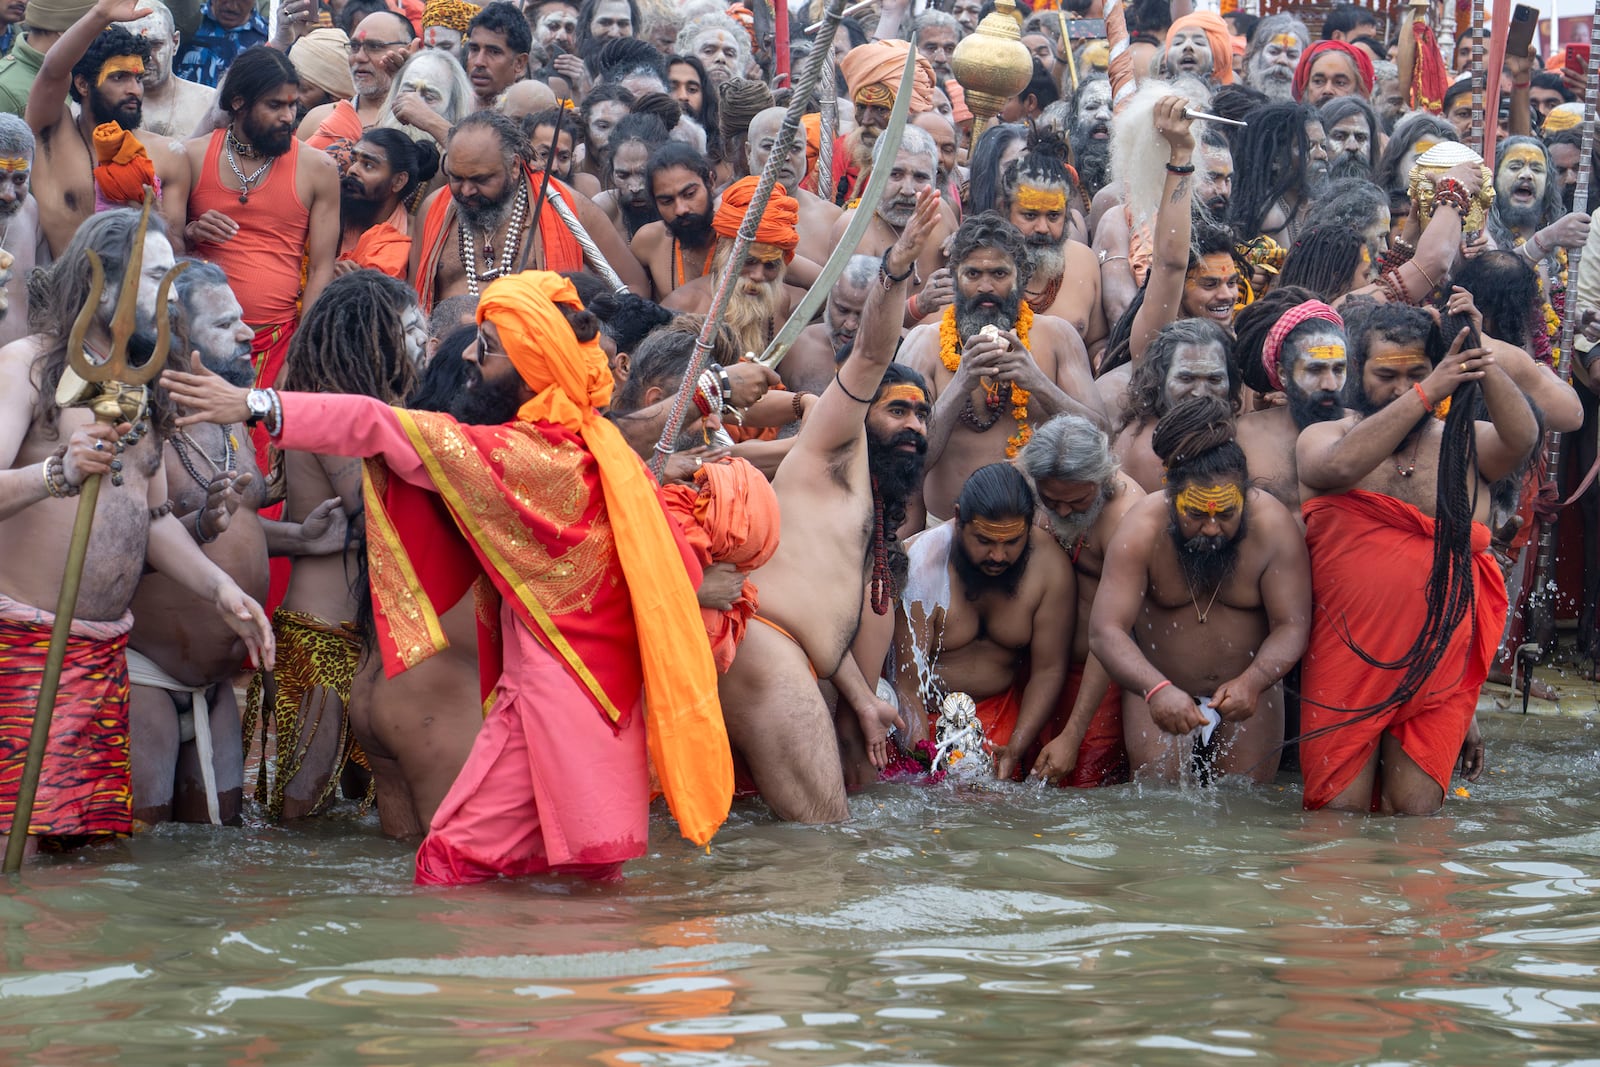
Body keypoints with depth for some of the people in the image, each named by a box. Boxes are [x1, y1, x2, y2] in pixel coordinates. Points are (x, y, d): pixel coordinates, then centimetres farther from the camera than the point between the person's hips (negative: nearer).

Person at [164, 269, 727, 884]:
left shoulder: (520, 453, -16)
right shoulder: (600, 448, 8)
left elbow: (380, 430, -18)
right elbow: (679, 569, 11)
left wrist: (255, 406, -17)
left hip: (548, 690, -9)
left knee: (454, 858, -7)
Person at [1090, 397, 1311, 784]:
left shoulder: (1274, 527, -21)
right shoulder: (1142, 530, -23)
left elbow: (1292, 626, -21)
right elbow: (1105, 631, -29)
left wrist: (1252, 682, -41)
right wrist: (1156, 689, -48)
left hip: (1249, 687, 1)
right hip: (1157, 686, -1)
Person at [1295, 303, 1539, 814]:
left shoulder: (1467, 446, 11)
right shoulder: (1321, 440, 5)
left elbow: (1522, 437, -11)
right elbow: (1341, 466, -19)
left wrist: (1481, 362, -28)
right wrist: (1427, 394, -26)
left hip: (1438, 675, 1)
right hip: (1346, 670, -1)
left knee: (1414, 813, -3)